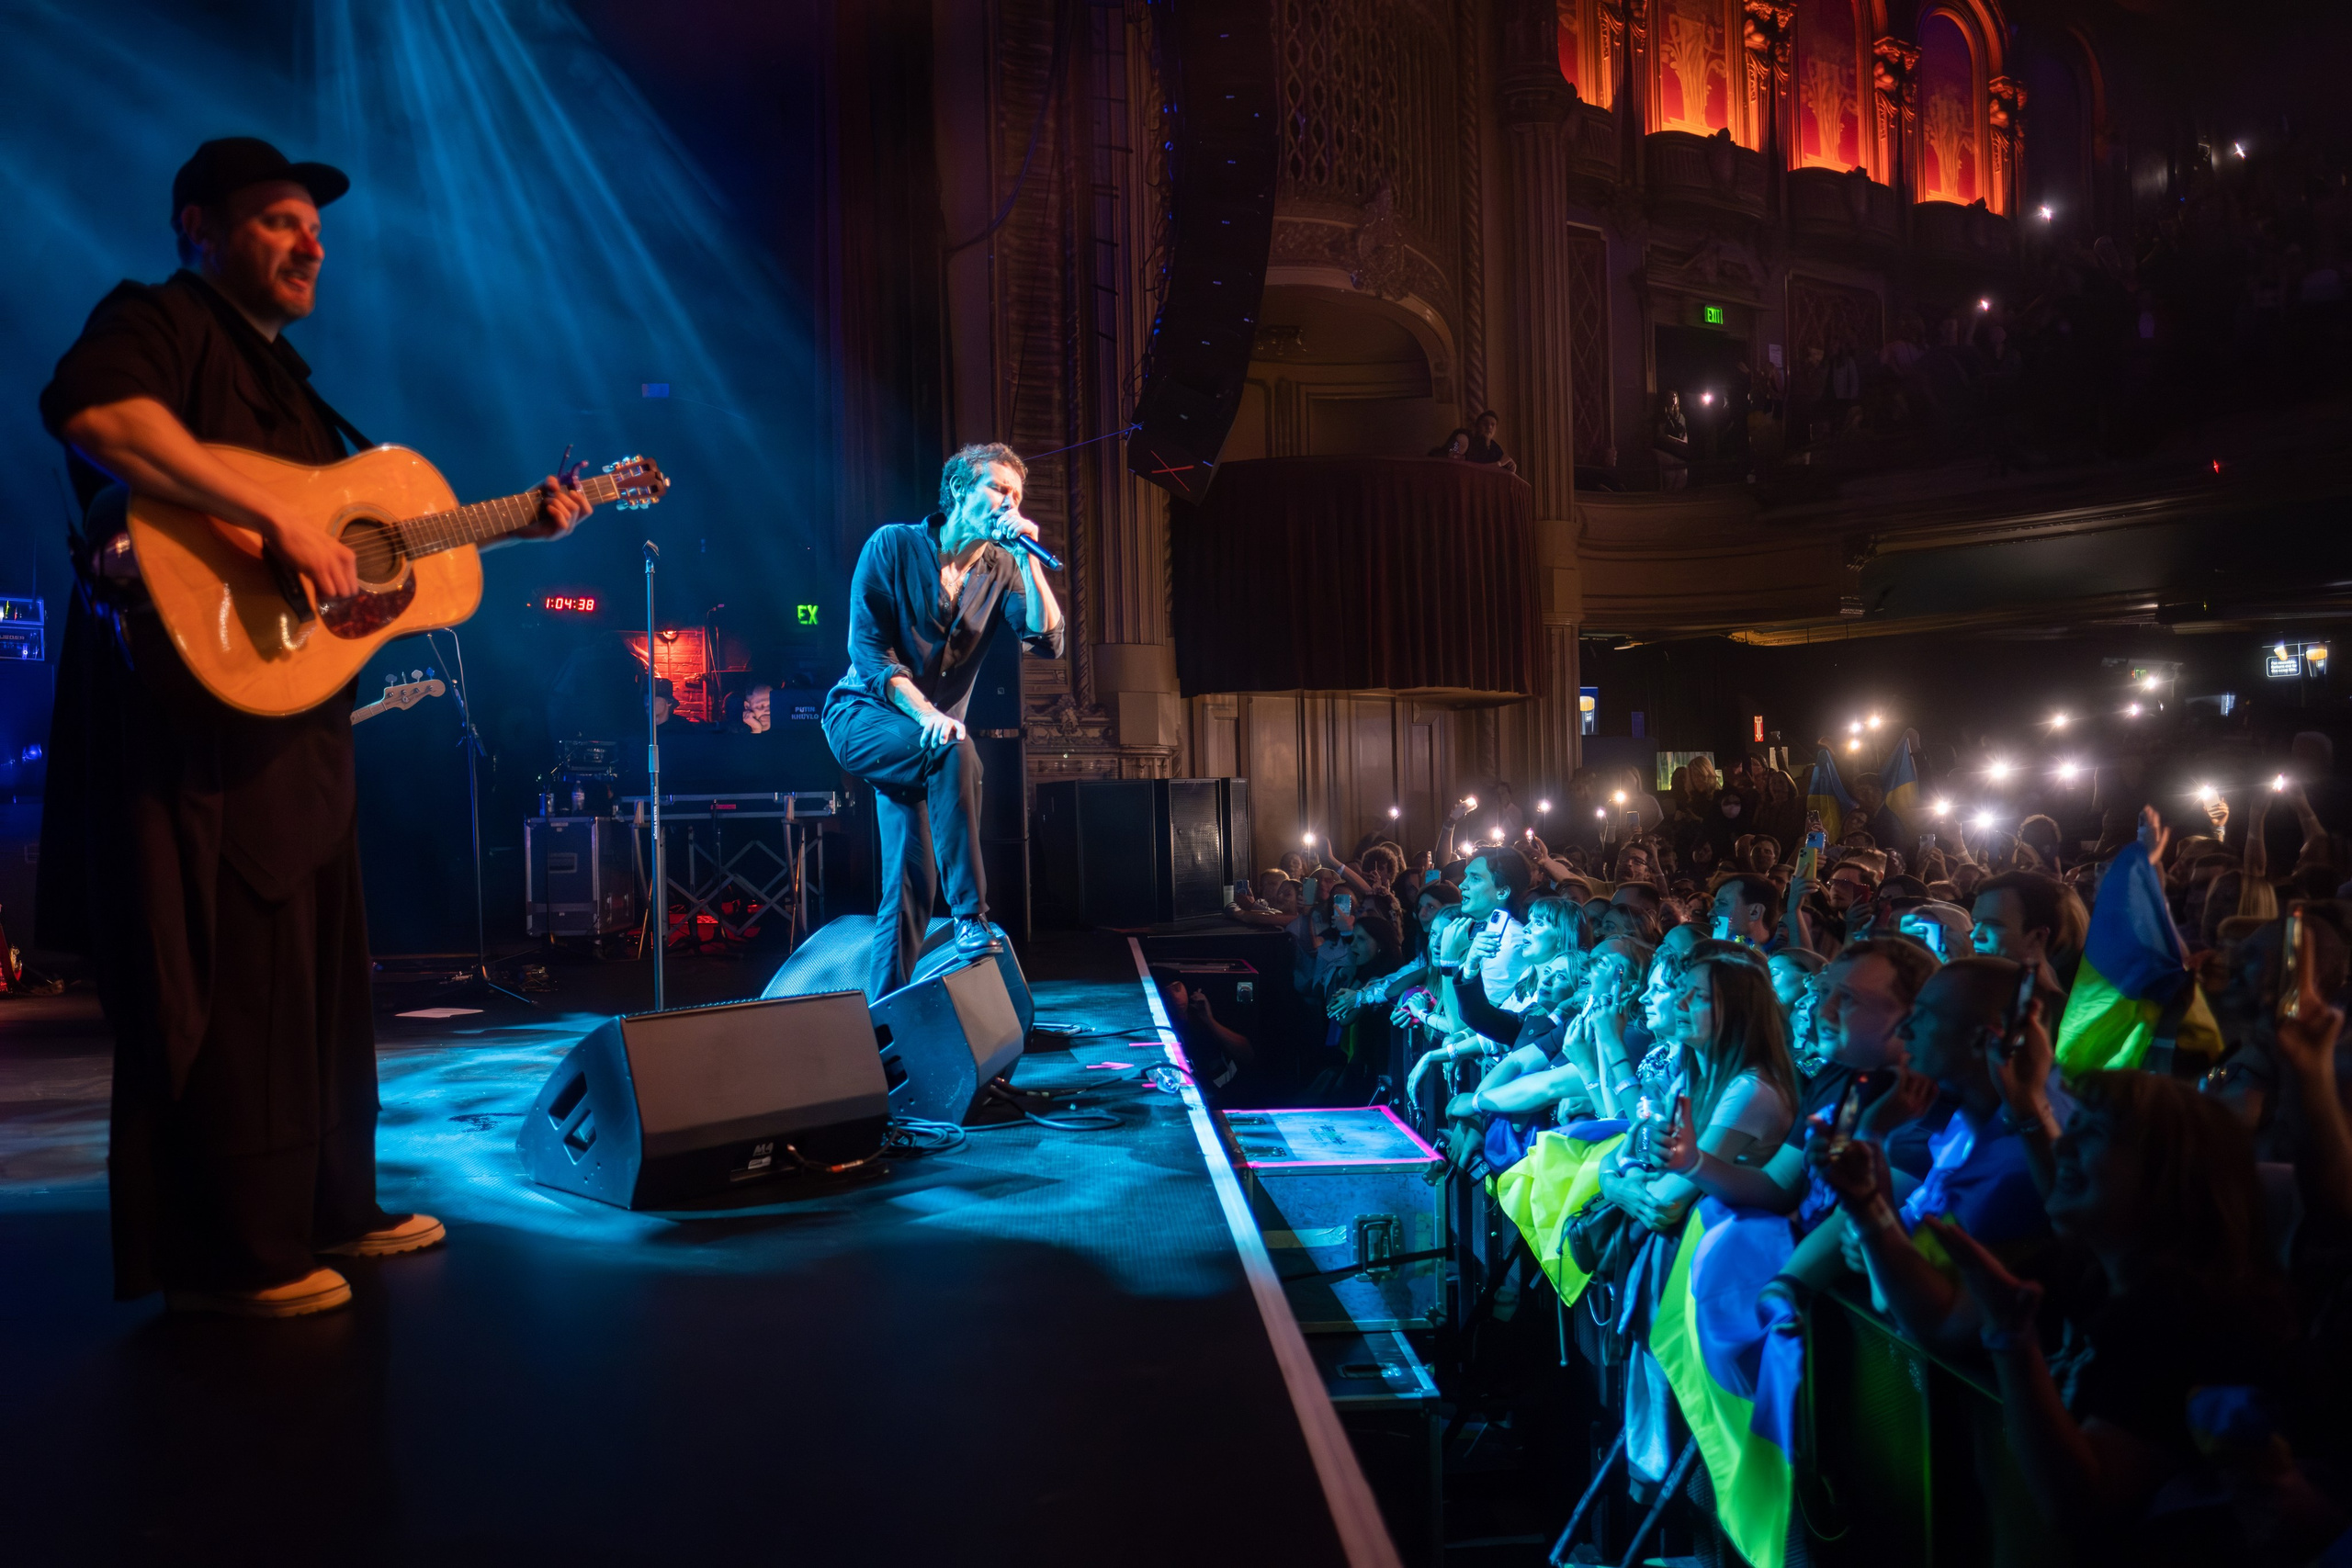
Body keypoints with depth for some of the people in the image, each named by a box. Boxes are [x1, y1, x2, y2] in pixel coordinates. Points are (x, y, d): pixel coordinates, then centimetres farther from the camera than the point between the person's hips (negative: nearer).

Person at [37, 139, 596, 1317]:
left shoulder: (279, 371, 24)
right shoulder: (157, 321, -5)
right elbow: (92, 412, -28)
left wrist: (517, 523, 19)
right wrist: (276, 521, -30)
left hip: (297, 721, 10)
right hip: (198, 716, -10)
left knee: (319, 974, 14)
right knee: (225, 983, -6)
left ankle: (326, 1212, 26)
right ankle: (217, 1259, 6)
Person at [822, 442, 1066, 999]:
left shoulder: (1002, 570, 4)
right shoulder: (894, 545, -7)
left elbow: (1048, 642, -10)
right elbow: (868, 648, -14)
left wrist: (1028, 558, -16)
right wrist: (925, 714, -26)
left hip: (922, 737, 5)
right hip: (863, 715, -5)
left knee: (911, 880, 1)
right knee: (955, 753, -34)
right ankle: (971, 917, -31)